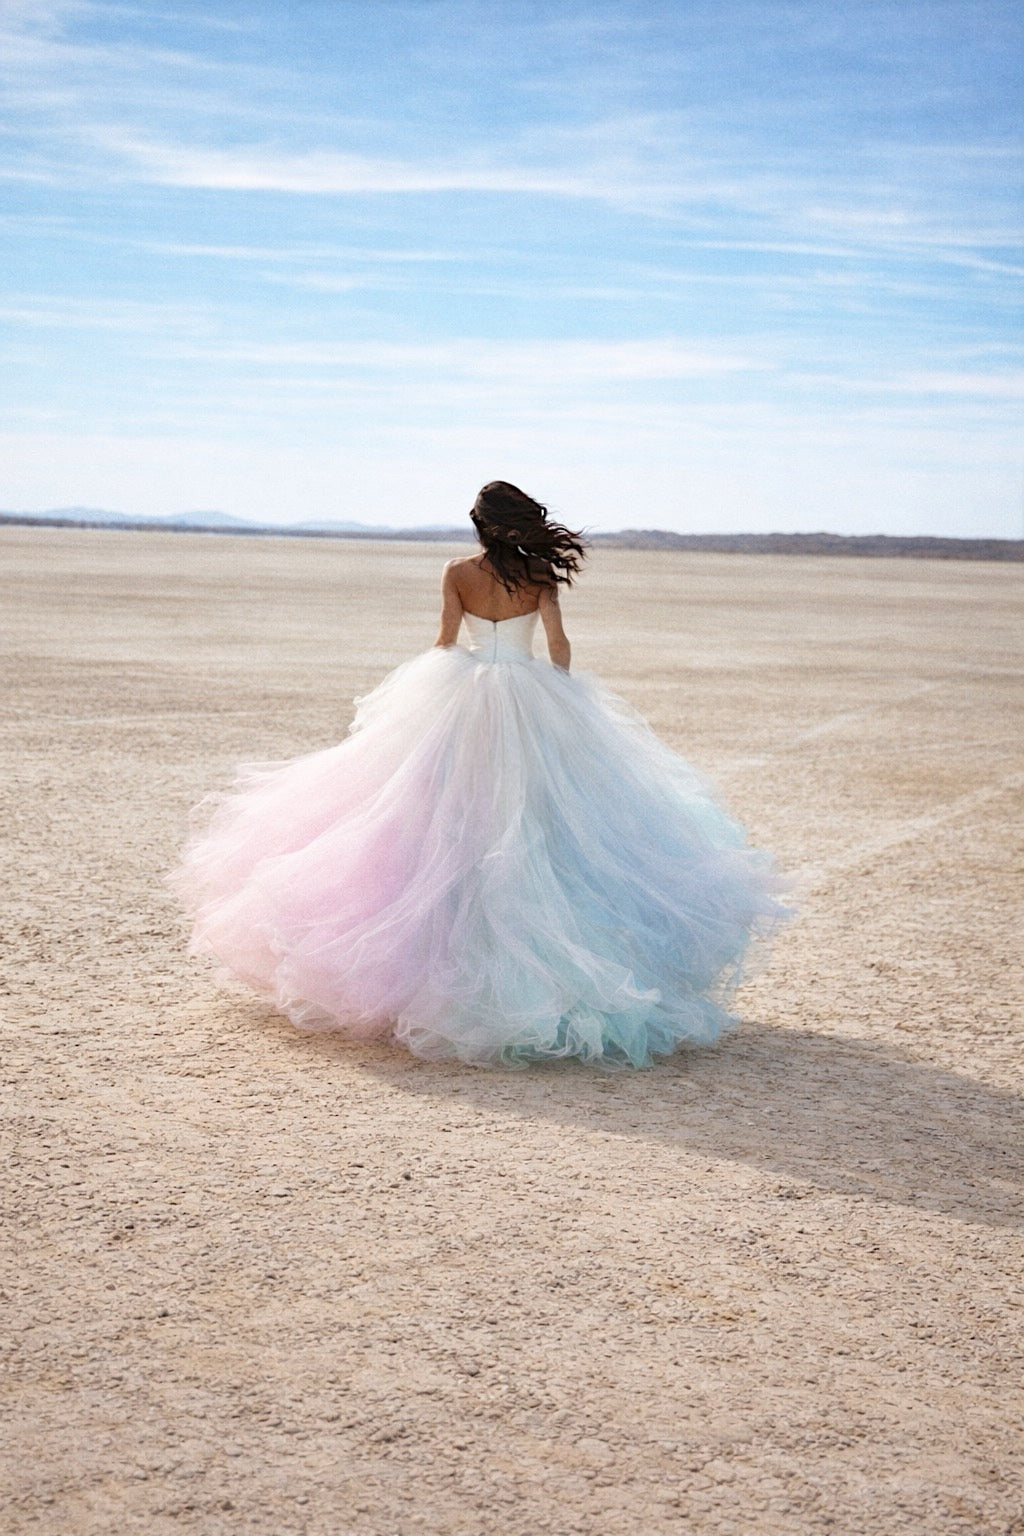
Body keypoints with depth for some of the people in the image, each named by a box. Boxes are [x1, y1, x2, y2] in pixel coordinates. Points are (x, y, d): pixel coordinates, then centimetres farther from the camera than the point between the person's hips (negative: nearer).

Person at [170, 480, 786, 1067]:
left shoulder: (458, 573, -2)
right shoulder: (540, 575, -2)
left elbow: (445, 641, -1)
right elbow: (558, 642, -6)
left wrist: (420, 688, 14)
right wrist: (562, 703, 5)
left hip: (461, 700, 0)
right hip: (532, 699, 0)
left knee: (459, 823, 5)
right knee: (530, 824, 4)